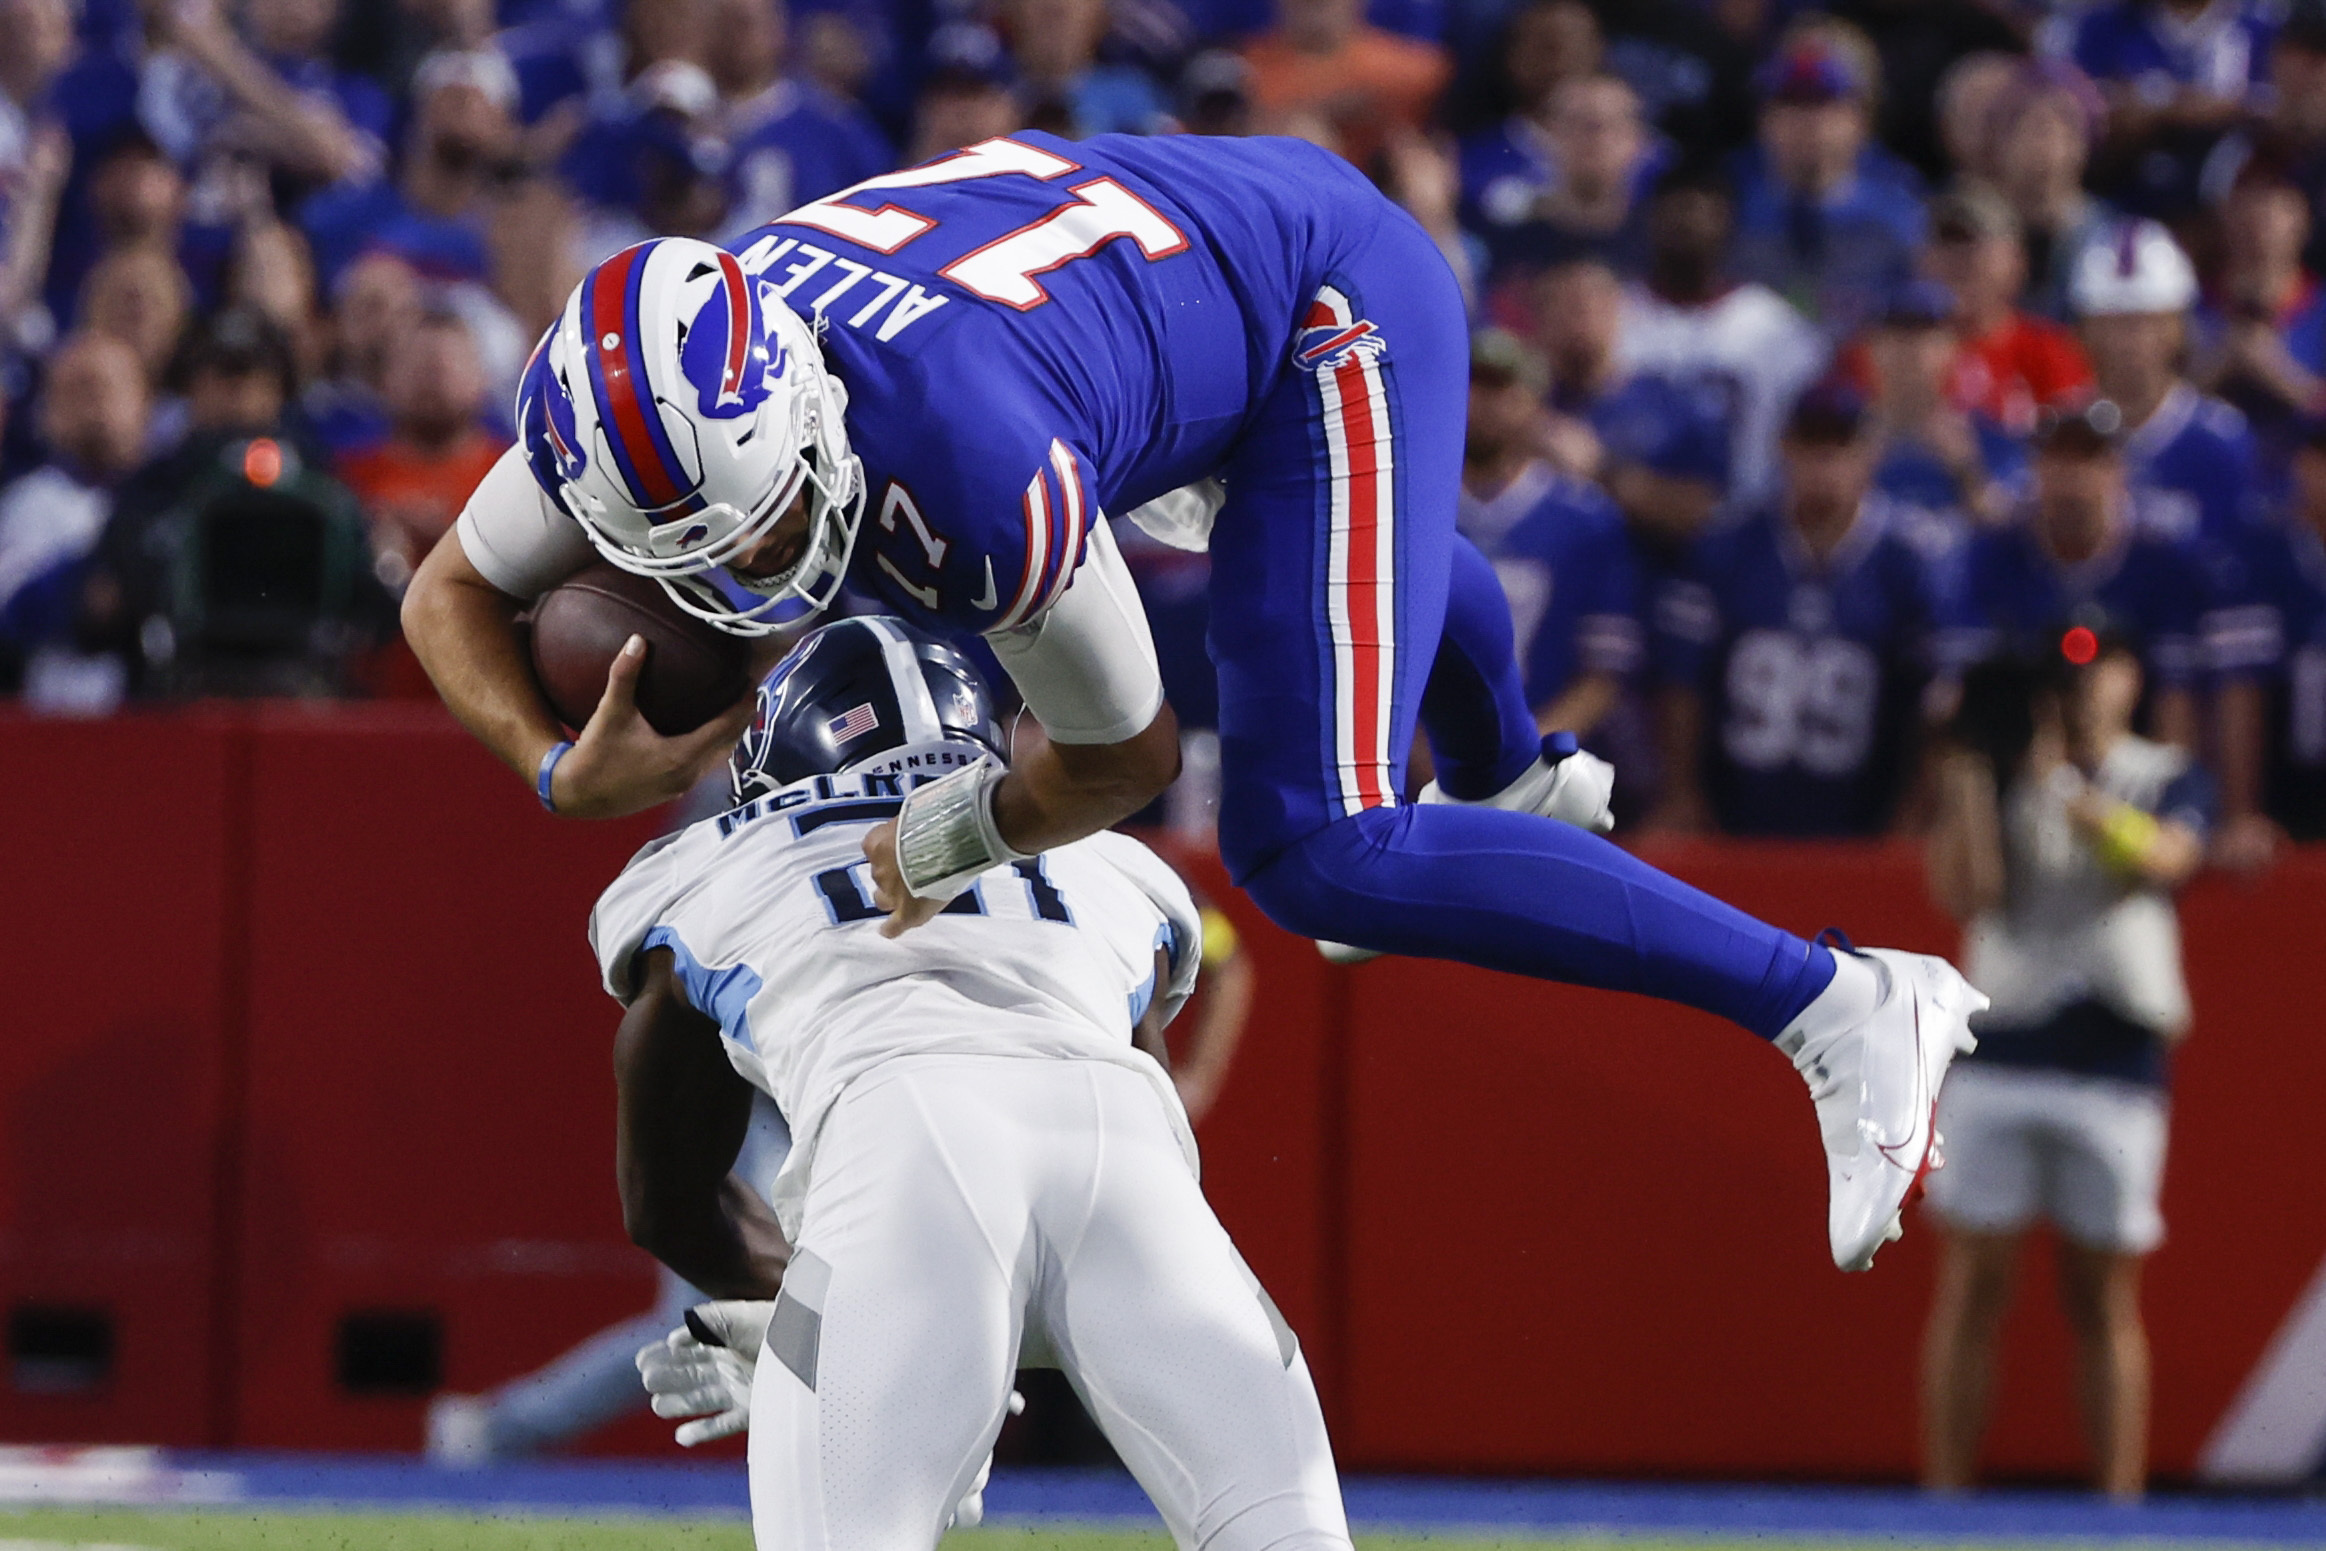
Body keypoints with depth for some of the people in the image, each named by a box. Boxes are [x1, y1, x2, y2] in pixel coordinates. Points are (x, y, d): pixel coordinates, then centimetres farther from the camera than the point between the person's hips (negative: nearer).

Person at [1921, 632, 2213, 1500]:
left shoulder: (2168, 779, 9)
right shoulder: (1997, 777, 10)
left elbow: (2163, 860, -13)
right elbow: (1963, 892, -5)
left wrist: (2070, 791, -28)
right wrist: (1970, 770, -9)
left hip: (2114, 1062, 0)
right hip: (1994, 1059, 0)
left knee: (2105, 1300, 2)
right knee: (1971, 1289, -2)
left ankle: (2119, 1510, 3)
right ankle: (1944, 1505, 0)